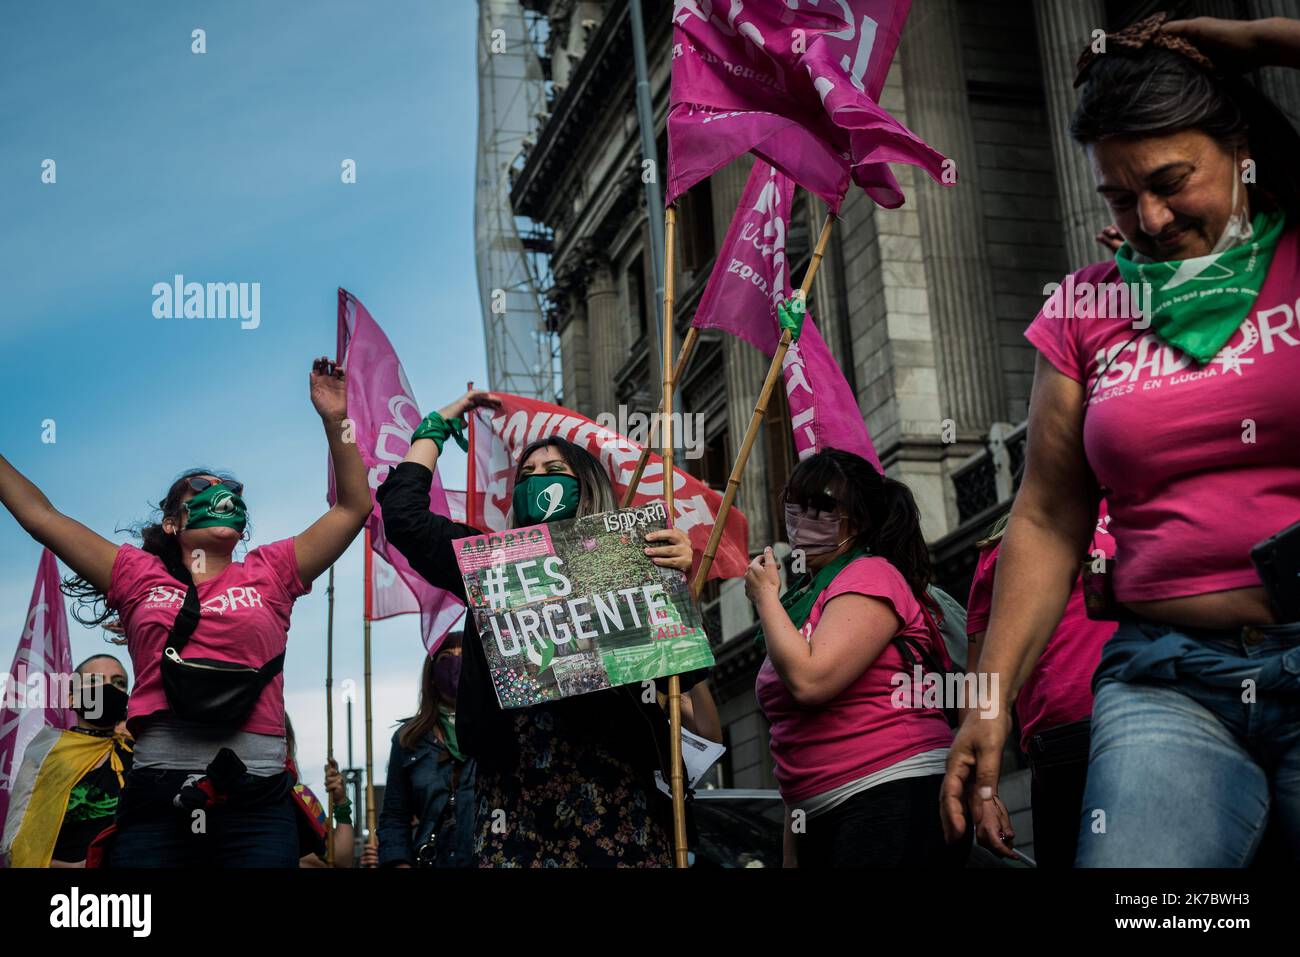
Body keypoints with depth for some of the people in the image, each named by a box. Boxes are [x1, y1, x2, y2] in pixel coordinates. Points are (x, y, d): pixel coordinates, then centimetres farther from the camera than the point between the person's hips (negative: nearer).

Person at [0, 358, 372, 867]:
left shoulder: (269, 573, 14)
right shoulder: (139, 575, 14)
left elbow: (354, 506, 13)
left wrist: (335, 421, 7)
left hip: (256, 801, 0)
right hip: (155, 795, 0)